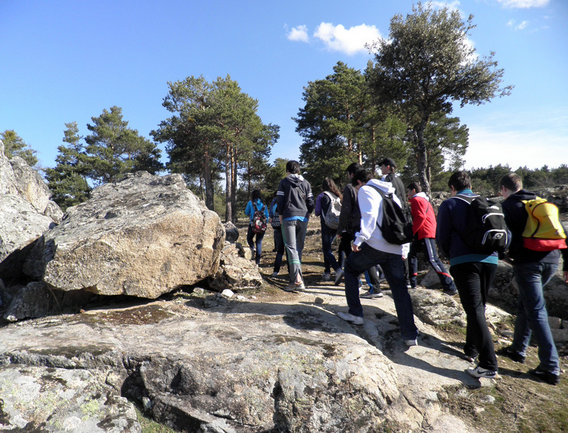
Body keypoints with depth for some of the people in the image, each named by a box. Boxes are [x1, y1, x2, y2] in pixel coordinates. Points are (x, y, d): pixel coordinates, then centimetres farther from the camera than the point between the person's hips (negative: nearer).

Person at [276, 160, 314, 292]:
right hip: (303, 218, 4)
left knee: (291, 247, -7)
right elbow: (310, 202, 10)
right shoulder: (306, 183, 14)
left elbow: (279, 201, 0)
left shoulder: (284, 182, 4)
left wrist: (281, 216, 9)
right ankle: (297, 280, 17)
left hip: (289, 217, -4)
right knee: (299, 248, 11)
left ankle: (297, 278, -23)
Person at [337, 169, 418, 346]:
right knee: (399, 289, 9)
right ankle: (410, 334, 9)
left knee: (350, 268, 16)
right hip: (395, 249, 7)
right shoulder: (390, 193, 24)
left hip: (374, 245, -6)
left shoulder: (365, 190, 3)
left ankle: (355, 314, 15)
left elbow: (369, 214, -16)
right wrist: (404, 249, 22)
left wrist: (360, 237, -21)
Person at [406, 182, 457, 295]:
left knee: (433, 259, -15)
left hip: (425, 233, -11)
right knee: (412, 254, 17)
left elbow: (421, 217, -19)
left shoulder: (416, 200, -5)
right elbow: (432, 217, 22)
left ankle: (450, 287, -15)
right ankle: (412, 282, 23)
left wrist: (411, 232, -18)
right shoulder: (424, 200, 24)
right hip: (421, 234, 11)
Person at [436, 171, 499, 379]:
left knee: (474, 309, -8)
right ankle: (472, 350, 29)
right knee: (479, 306, 18)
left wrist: (449, 255, 17)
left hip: (464, 261, -5)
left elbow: (442, 237, 0)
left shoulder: (449, 204, 1)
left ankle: (488, 364, -12)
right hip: (489, 260, 5)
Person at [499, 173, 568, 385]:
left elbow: (508, 235, -7)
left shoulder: (509, 205, 1)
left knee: (536, 312, -2)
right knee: (526, 304, 19)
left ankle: (550, 367, -2)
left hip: (528, 262, -7)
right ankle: (518, 349, 29)